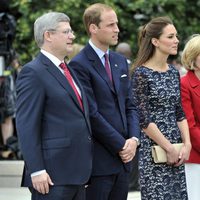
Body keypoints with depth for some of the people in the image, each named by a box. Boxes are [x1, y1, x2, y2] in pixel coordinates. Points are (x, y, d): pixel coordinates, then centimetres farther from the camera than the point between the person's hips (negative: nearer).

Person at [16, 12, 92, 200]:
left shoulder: (68, 70, 18)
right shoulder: (33, 72, -10)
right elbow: (26, 126, -15)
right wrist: (36, 171, -20)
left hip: (76, 171, 9)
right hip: (52, 176, -9)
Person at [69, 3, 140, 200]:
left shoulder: (120, 61, 15)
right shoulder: (80, 65, -10)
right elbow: (92, 114, -14)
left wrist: (133, 139, -1)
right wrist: (121, 145, -11)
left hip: (123, 157, 7)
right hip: (98, 160, -7)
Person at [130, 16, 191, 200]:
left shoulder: (173, 72, 11)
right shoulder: (141, 73, -9)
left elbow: (180, 113, 13)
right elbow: (143, 119, -13)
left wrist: (187, 144, 0)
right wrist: (169, 148, -13)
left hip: (176, 152, 6)